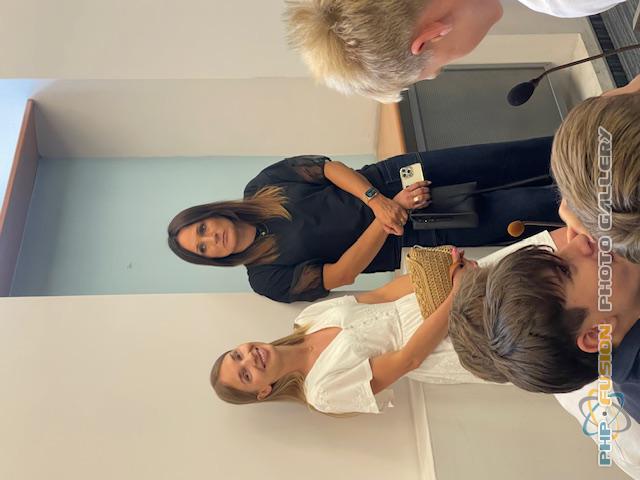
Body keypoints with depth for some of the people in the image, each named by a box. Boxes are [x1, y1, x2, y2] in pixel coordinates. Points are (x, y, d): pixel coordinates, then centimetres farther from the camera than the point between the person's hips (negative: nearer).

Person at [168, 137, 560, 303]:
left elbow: (333, 169, -5)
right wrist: (387, 210, -22)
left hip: (391, 179, 3)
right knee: (514, 213, -12)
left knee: (498, 161, -4)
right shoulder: (269, 279, -5)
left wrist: (376, 200, -24)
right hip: (405, 238, -2)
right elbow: (340, 275, -14)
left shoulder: (261, 187, 1)